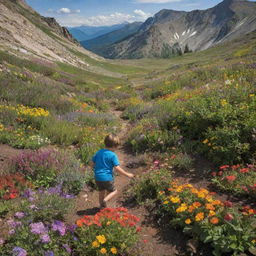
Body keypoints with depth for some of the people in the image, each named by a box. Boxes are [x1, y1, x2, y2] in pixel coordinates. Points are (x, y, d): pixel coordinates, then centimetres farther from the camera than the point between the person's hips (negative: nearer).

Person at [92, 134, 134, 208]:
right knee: (113, 191, 14)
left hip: (97, 177, 6)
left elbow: (93, 163, 10)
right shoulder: (113, 155, -14)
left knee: (101, 192, 24)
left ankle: (102, 206, 35)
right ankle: (105, 200, -9)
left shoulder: (99, 152, 3)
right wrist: (127, 174, -9)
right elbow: (117, 168, -18)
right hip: (107, 178, -6)